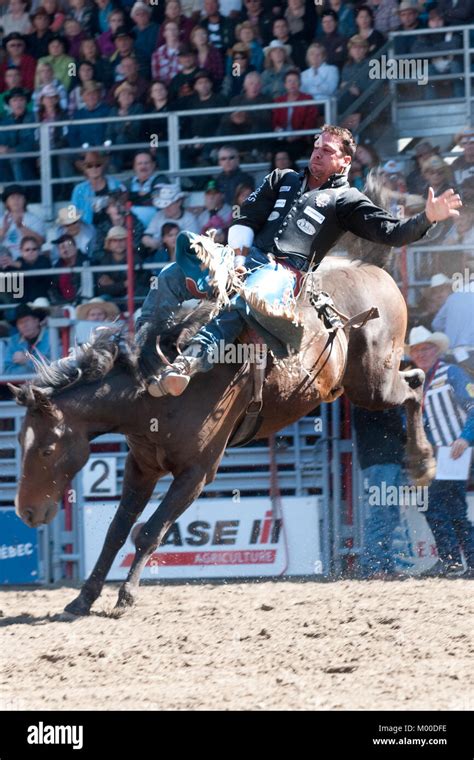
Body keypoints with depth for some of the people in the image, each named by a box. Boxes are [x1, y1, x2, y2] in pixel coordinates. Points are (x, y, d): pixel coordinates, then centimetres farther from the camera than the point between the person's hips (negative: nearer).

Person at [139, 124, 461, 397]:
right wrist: (239, 255, 4)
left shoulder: (347, 200, 11)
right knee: (170, 278, -10)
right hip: (247, 258, 6)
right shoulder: (282, 180, 26)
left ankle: (192, 360, -54)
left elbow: (390, 232, 1)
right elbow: (246, 217, 22)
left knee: (243, 302, -41)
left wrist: (427, 218, -16)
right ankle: (138, 352, -10)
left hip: (284, 270, -6)